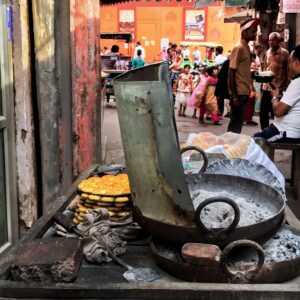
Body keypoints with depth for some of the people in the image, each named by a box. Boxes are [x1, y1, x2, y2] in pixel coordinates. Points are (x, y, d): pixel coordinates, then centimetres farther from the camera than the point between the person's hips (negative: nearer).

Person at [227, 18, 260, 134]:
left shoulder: (247, 47, 13)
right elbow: (231, 73, -16)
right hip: (238, 93, -8)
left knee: (238, 122, 13)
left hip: (244, 92, 9)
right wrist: (234, 95, -19)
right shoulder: (238, 48, -13)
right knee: (235, 123, -3)